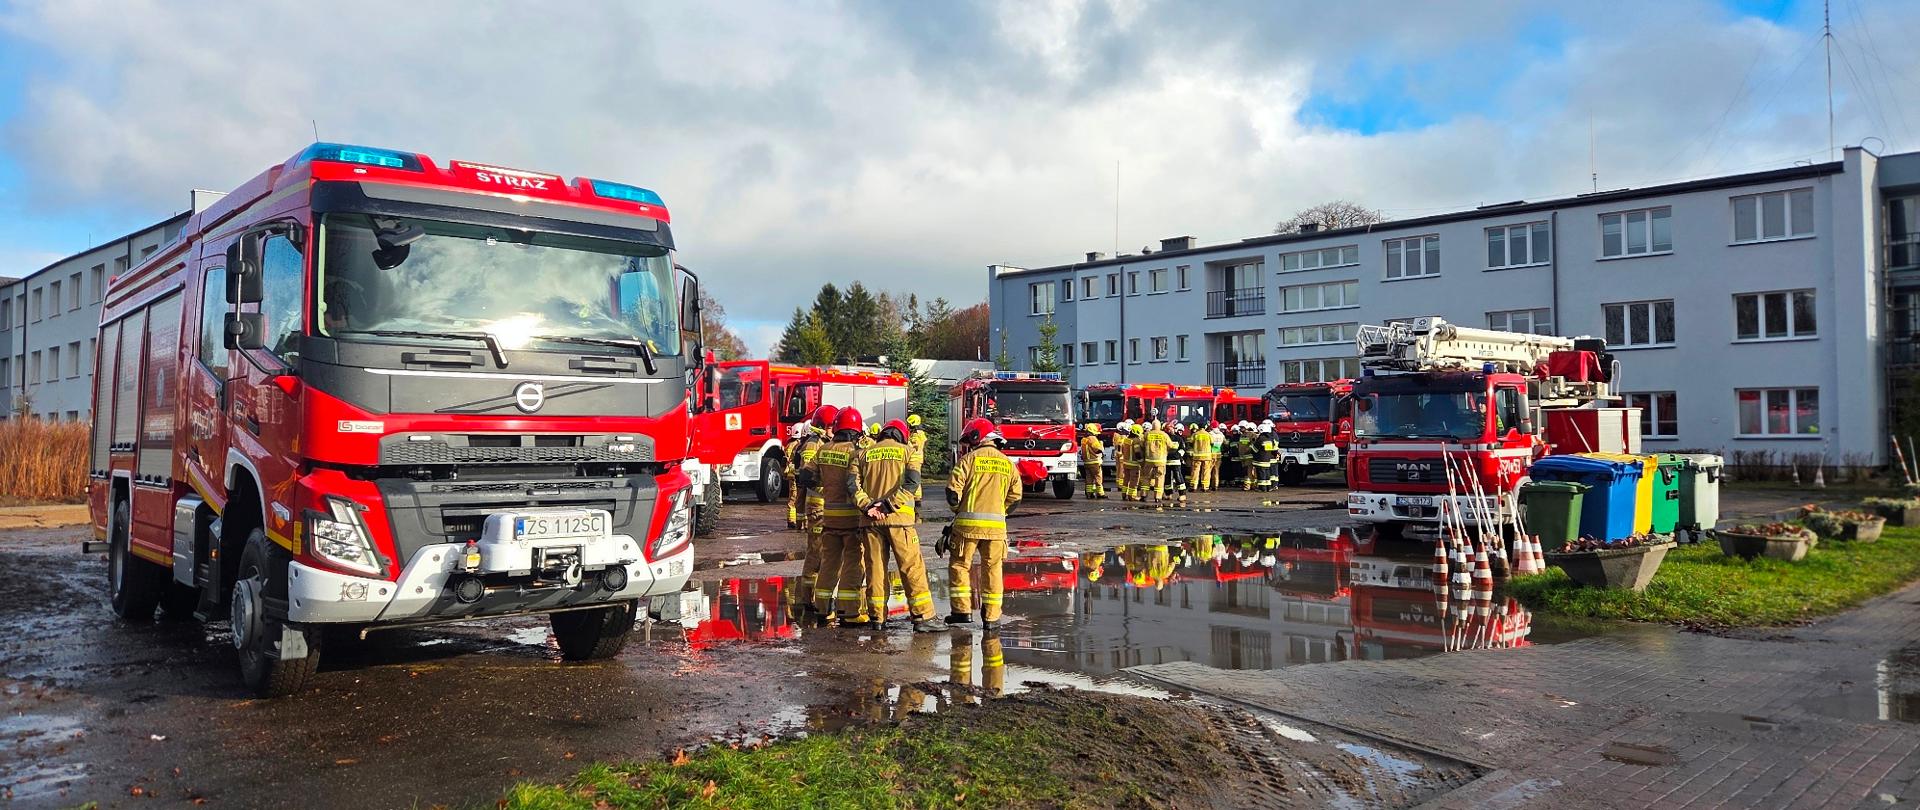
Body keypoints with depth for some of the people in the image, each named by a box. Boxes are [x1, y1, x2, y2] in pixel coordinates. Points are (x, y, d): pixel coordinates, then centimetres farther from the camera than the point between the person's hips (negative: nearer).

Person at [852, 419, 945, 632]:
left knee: (875, 567, 8)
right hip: (898, 518, -3)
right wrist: (888, 504, -12)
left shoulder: (863, 453, 13)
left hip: (871, 519, 3)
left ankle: (877, 617, 12)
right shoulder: (908, 451, 7)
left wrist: (867, 505, -9)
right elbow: (912, 482, -10)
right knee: (912, 567, 0)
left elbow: (852, 483, -2)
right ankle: (923, 616, -3)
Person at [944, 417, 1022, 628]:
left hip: (968, 523, -3)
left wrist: (958, 509, 11)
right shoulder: (1007, 463, 9)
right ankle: (991, 616, 11)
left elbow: (953, 492, -7)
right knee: (992, 568, 10)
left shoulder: (968, 459, -4)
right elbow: (1015, 496, 10)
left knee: (959, 564, 10)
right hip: (996, 525, 3)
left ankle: (963, 610, 6)